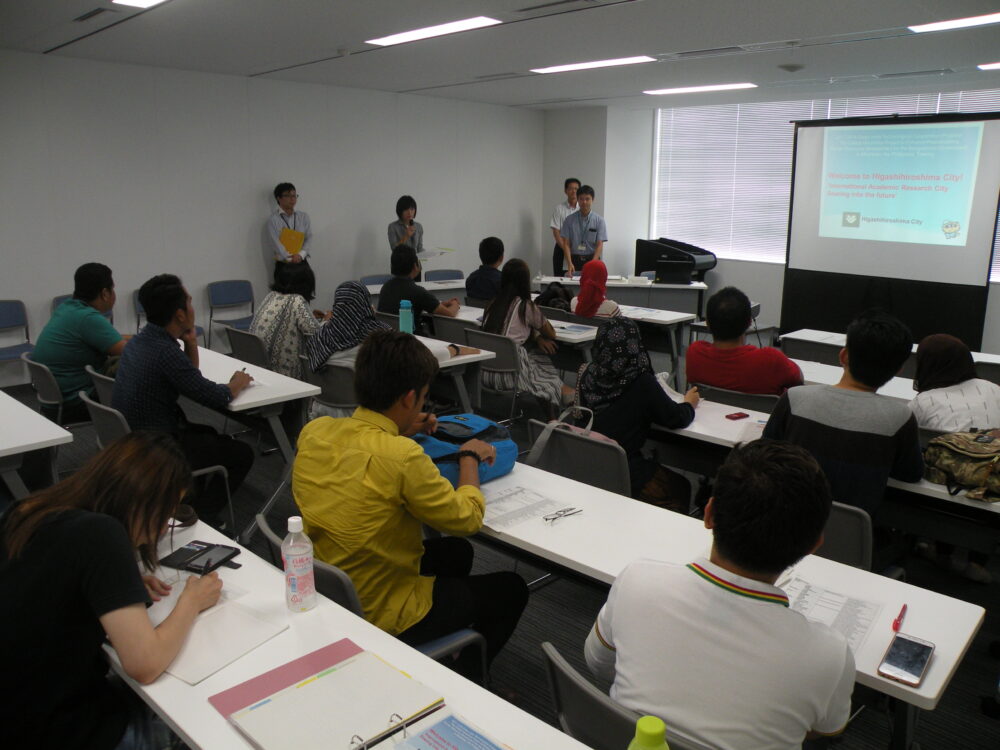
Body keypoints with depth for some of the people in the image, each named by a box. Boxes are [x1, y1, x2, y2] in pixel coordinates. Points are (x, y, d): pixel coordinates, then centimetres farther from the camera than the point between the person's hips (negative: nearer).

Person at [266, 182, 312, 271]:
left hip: (302, 262, 3)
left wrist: (301, 254, -15)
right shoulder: (273, 220, -1)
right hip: (283, 264, -3)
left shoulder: (304, 216, 10)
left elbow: (309, 238, 2)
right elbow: (276, 243, -11)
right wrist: (290, 258, -22)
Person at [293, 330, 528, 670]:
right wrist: (470, 456, -3)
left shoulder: (313, 431, -10)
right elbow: (467, 519, -17)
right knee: (511, 589, 16)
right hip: (381, 616, -7)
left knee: (456, 552, 28)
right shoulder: (402, 456, -32)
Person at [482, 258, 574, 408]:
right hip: (509, 374, -6)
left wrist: (537, 338, 9)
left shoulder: (493, 304, 9)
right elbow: (551, 334, 8)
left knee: (539, 356, 22)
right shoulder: (526, 307, -6)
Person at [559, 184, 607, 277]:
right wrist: (569, 263, -15)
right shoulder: (569, 220, 3)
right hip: (575, 259, 1)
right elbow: (566, 244, 0)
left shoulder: (599, 220, 0)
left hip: (592, 259, 0)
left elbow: (600, 245, -6)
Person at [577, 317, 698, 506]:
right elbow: (676, 419, -7)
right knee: (681, 488, 23)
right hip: (624, 475, -5)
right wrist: (689, 403, 15)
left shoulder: (587, 374, -6)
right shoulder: (641, 383, -18)